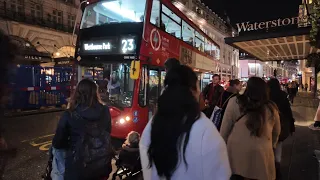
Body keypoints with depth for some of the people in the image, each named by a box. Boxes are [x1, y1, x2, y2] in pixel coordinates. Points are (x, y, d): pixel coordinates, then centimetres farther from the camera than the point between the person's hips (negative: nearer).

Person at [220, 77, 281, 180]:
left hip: (237, 151, -2)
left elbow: (225, 128, -6)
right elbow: (276, 132, 15)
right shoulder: (271, 107, -1)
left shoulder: (235, 102, -11)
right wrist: (271, 145, 32)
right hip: (261, 154, 3)